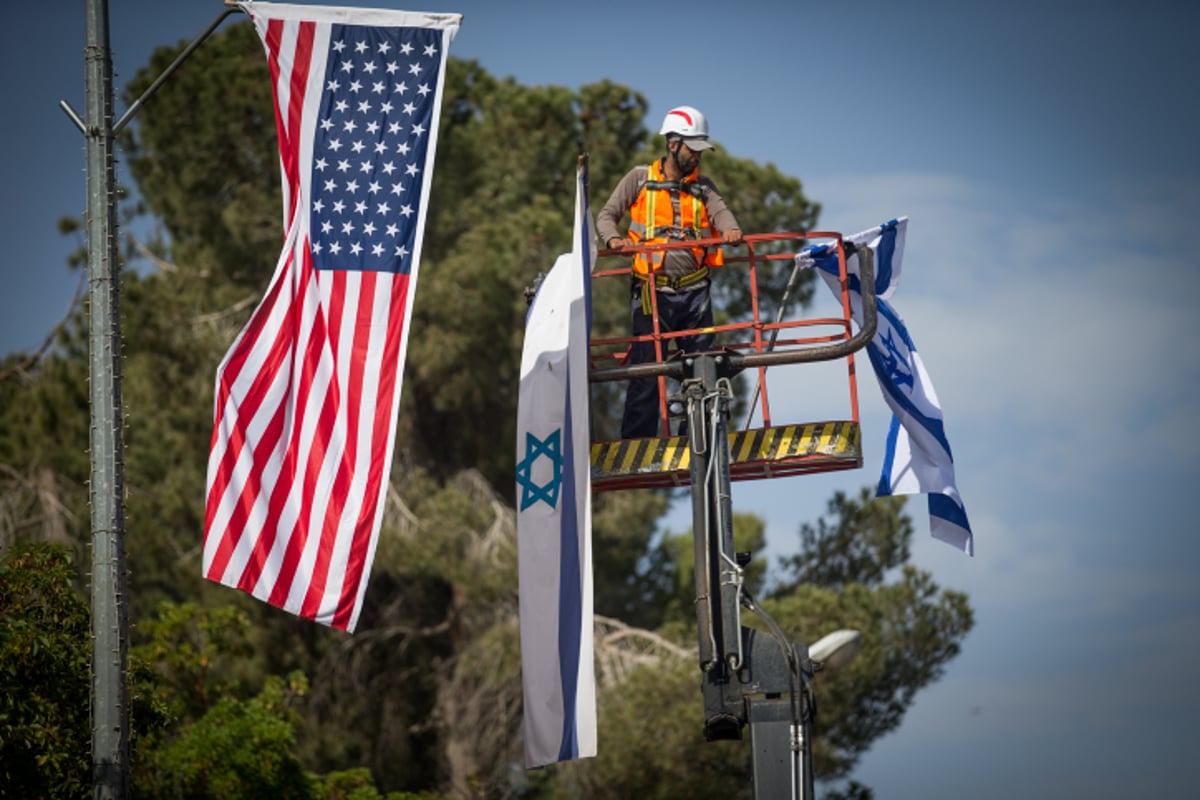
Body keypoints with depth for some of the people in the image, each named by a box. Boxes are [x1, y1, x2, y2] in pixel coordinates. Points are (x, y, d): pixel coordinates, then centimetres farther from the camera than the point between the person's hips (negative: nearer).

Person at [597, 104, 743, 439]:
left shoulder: (702, 186, 13)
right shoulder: (640, 179, 6)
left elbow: (720, 211, -4)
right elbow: (607, 215, 4)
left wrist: (730, 229, -28)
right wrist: (615, 238, -19)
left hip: (694, 290, 3)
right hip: (652, 291, -3)